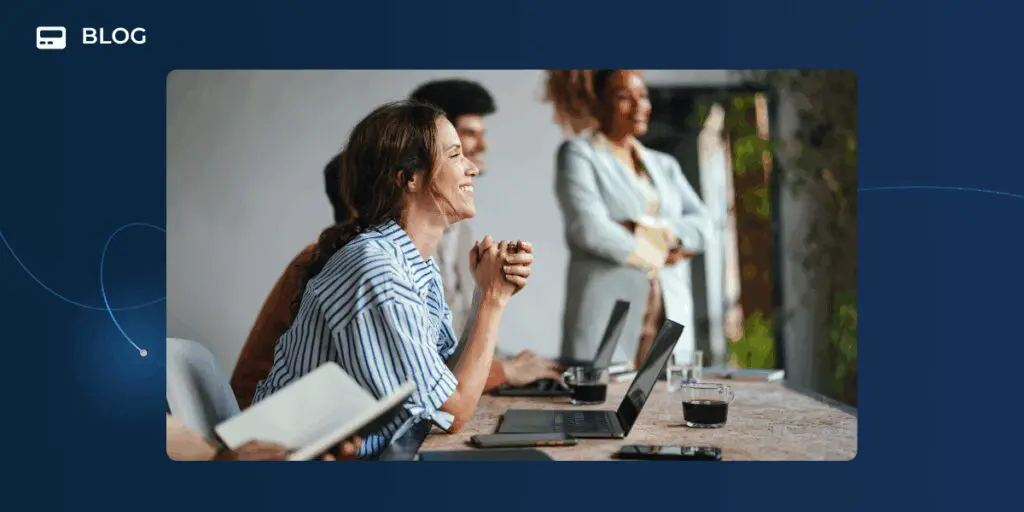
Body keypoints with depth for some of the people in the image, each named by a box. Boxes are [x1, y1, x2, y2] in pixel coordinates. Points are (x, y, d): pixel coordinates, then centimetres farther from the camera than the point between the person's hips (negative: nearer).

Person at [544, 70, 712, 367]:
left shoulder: (664, 165, 21)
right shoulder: (578, 155, 2)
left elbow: (701, 226, 8)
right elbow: (590, 229, -12)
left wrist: (656, 231, -9)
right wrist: (656, 253, -2)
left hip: (670, 317, 6)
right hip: (606, 317, -5)